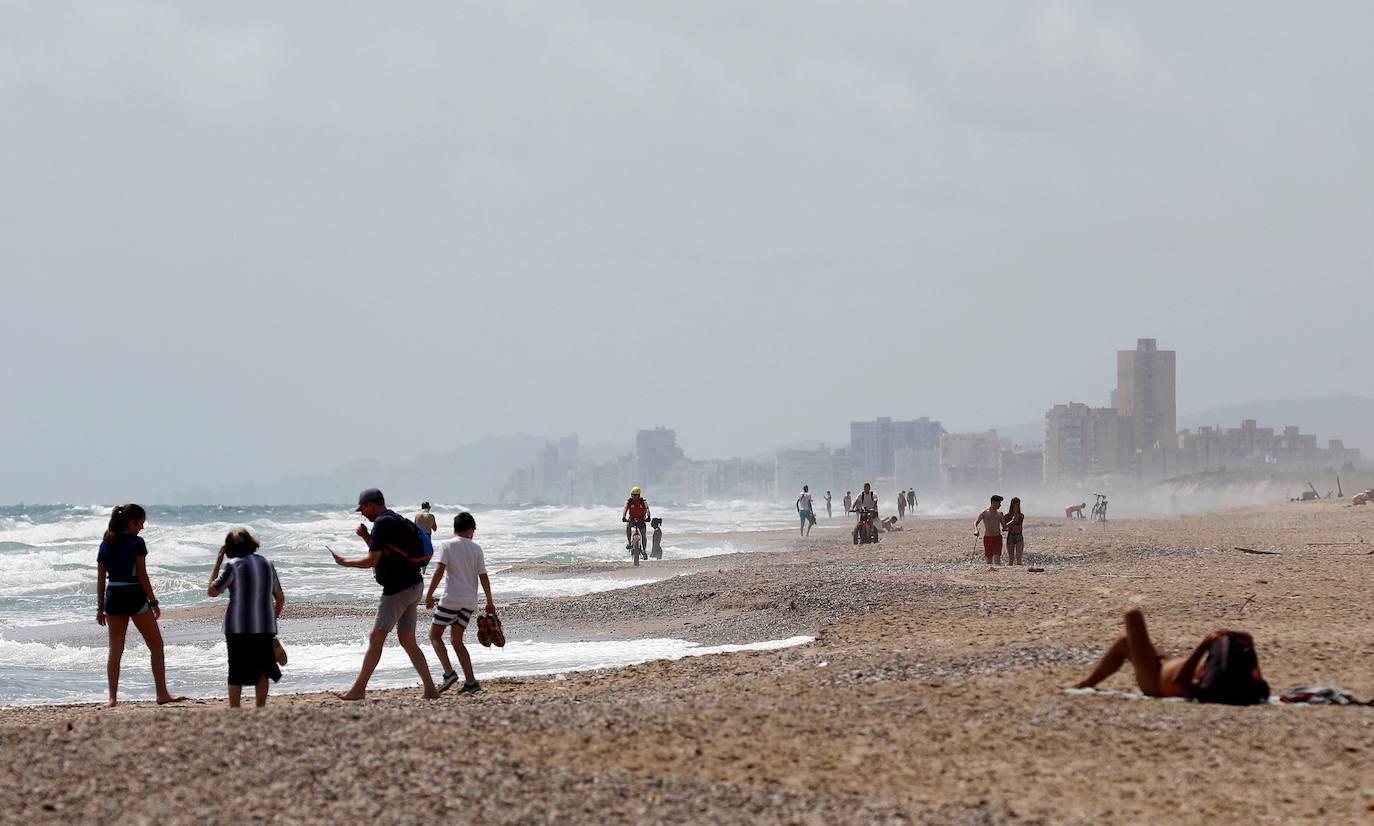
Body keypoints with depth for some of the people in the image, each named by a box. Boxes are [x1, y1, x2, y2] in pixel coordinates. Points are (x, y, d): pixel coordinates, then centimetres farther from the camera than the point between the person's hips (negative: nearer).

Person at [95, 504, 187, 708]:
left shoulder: (106, 544, 9)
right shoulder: (136, 542, -8)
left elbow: (100, 579, 9)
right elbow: (142, 576, -11)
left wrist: (100, 608, 13)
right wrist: (153, 602, -7)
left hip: (112, 598, 6)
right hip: (134, 596, -6)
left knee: (115, 650, 9)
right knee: (156, 646, 5)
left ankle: (113, 698, 6)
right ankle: (162, 694, 1)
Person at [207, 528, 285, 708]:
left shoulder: (234, 565, -8)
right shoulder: (266, 564, 8)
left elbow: (212, 591, -5)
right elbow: (280, 598, 12)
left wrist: (218, 561, 0)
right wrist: (272, 620, 24)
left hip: (238, 627, -4)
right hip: (264, 626, 4)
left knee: (236, 672, 3)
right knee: (262, 671, 12)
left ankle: (234, 711, 1)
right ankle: (261, 709, 10)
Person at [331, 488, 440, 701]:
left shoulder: (382, 523, -12)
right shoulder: (398, 520, 18)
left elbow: (372, 560, -16)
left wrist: (344, 562, -3)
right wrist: (367, 538, 18)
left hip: (398, 589, -10)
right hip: (414, 586, 10)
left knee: (376, 638, -7)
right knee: (407, 640, 11)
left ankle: (358, 689, -6)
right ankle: (430, 689, 7)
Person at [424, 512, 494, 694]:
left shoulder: (447, 546, -2)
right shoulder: (476, 548, 8)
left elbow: (440, 571, -13)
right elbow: (484, 577, 6)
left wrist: (429, 594, -8)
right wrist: (490, 603, 12)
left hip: (452, 598, -5)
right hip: (469, 601, 5)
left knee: (435, 634, 6)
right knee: (456, 640, 12)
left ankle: (449, 673, -12)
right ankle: (470, 681, 3)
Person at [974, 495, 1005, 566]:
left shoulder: (999, 513, 9)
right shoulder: (984, 513, 0)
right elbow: (976, 523, -3)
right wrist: (976, 530, -21)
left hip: (997, 537, 1)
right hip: (987, 538, -1)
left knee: (997, 558, -12)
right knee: (988, 560, 2)